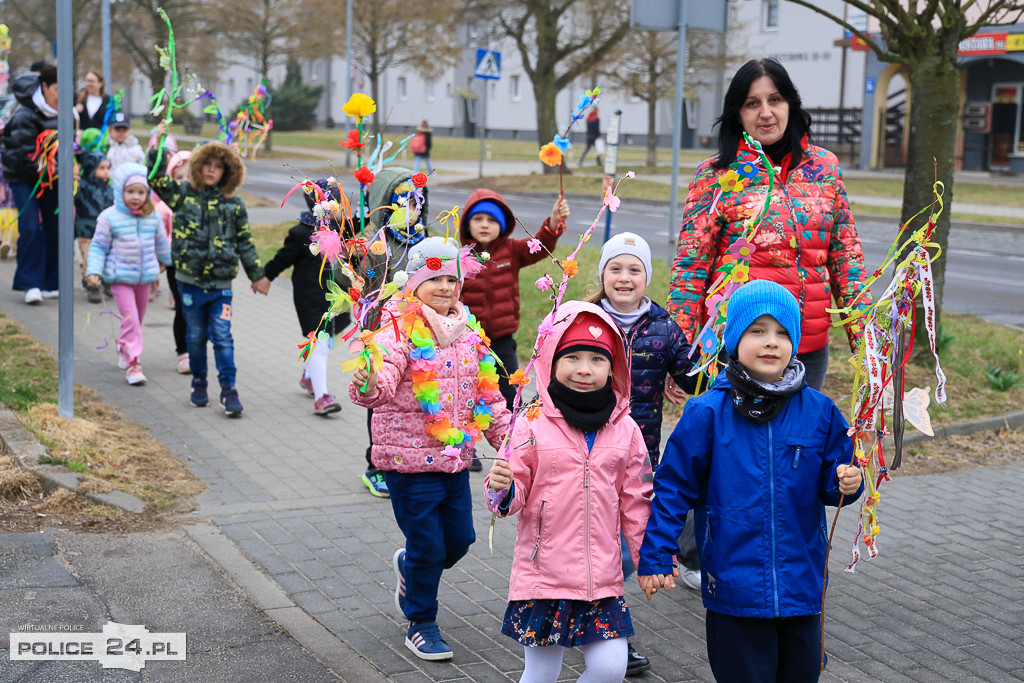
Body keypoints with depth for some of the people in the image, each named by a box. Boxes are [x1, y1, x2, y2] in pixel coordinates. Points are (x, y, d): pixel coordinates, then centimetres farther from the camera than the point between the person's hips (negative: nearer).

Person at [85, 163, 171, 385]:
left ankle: (124, 351, 40)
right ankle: (132, 364, -10)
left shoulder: (153, 217, 0)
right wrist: (94, 271, -14)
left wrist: (169, 262, 29)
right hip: (120, 277, -4)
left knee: (137, 318, 16)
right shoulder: (110, 218, -11)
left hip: (145, 276, 5)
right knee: (130, 318, -13)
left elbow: (161, 243, 17)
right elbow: (98, 246, -5)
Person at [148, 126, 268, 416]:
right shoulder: (183, 194, 4)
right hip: (190, 280, 1)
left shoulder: (234, 205, 5)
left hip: (220, 283, -1)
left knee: (222, 336, -6)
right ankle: (199, 384, 26)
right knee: (196, 335, 10)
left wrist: (257, 275, 12)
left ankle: (229, 389, -2)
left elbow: (245, 242, 11)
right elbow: (157, 176, -4)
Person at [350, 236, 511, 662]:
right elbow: (385, 369, -33)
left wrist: (509, 440, 16)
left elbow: (487, 394, 17)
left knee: (460, 539, 14)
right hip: (410, 460, -6)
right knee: (427, 545, 0)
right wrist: (370, 386, -56)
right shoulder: (400, 330, -14)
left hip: (455, 458, 6)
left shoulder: (469, 332, 8)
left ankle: (409, 568, 45)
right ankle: (421, 624, 22)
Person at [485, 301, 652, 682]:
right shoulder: (533, 426, -6)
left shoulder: (625, 431, 3)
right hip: (542, 574, -2)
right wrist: (502, 489, -24)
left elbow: (636, 504, 11)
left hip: (602, 578, 2)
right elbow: (514, 498, -2)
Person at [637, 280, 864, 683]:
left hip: (802, 585, 3)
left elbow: (828, 483, 10)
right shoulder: (708, 413, -8)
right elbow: (673, 487, -3)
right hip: (733, 586, -3)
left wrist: (845, 483, -12)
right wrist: (655, 556, -5)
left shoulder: (819, 412, -1)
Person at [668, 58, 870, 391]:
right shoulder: (714, 175, -1)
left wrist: (864, 335, 8)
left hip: (810, 348, 3)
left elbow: (846, 255, 12)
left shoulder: (826, 166, 8)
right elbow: (690, 265, -3)